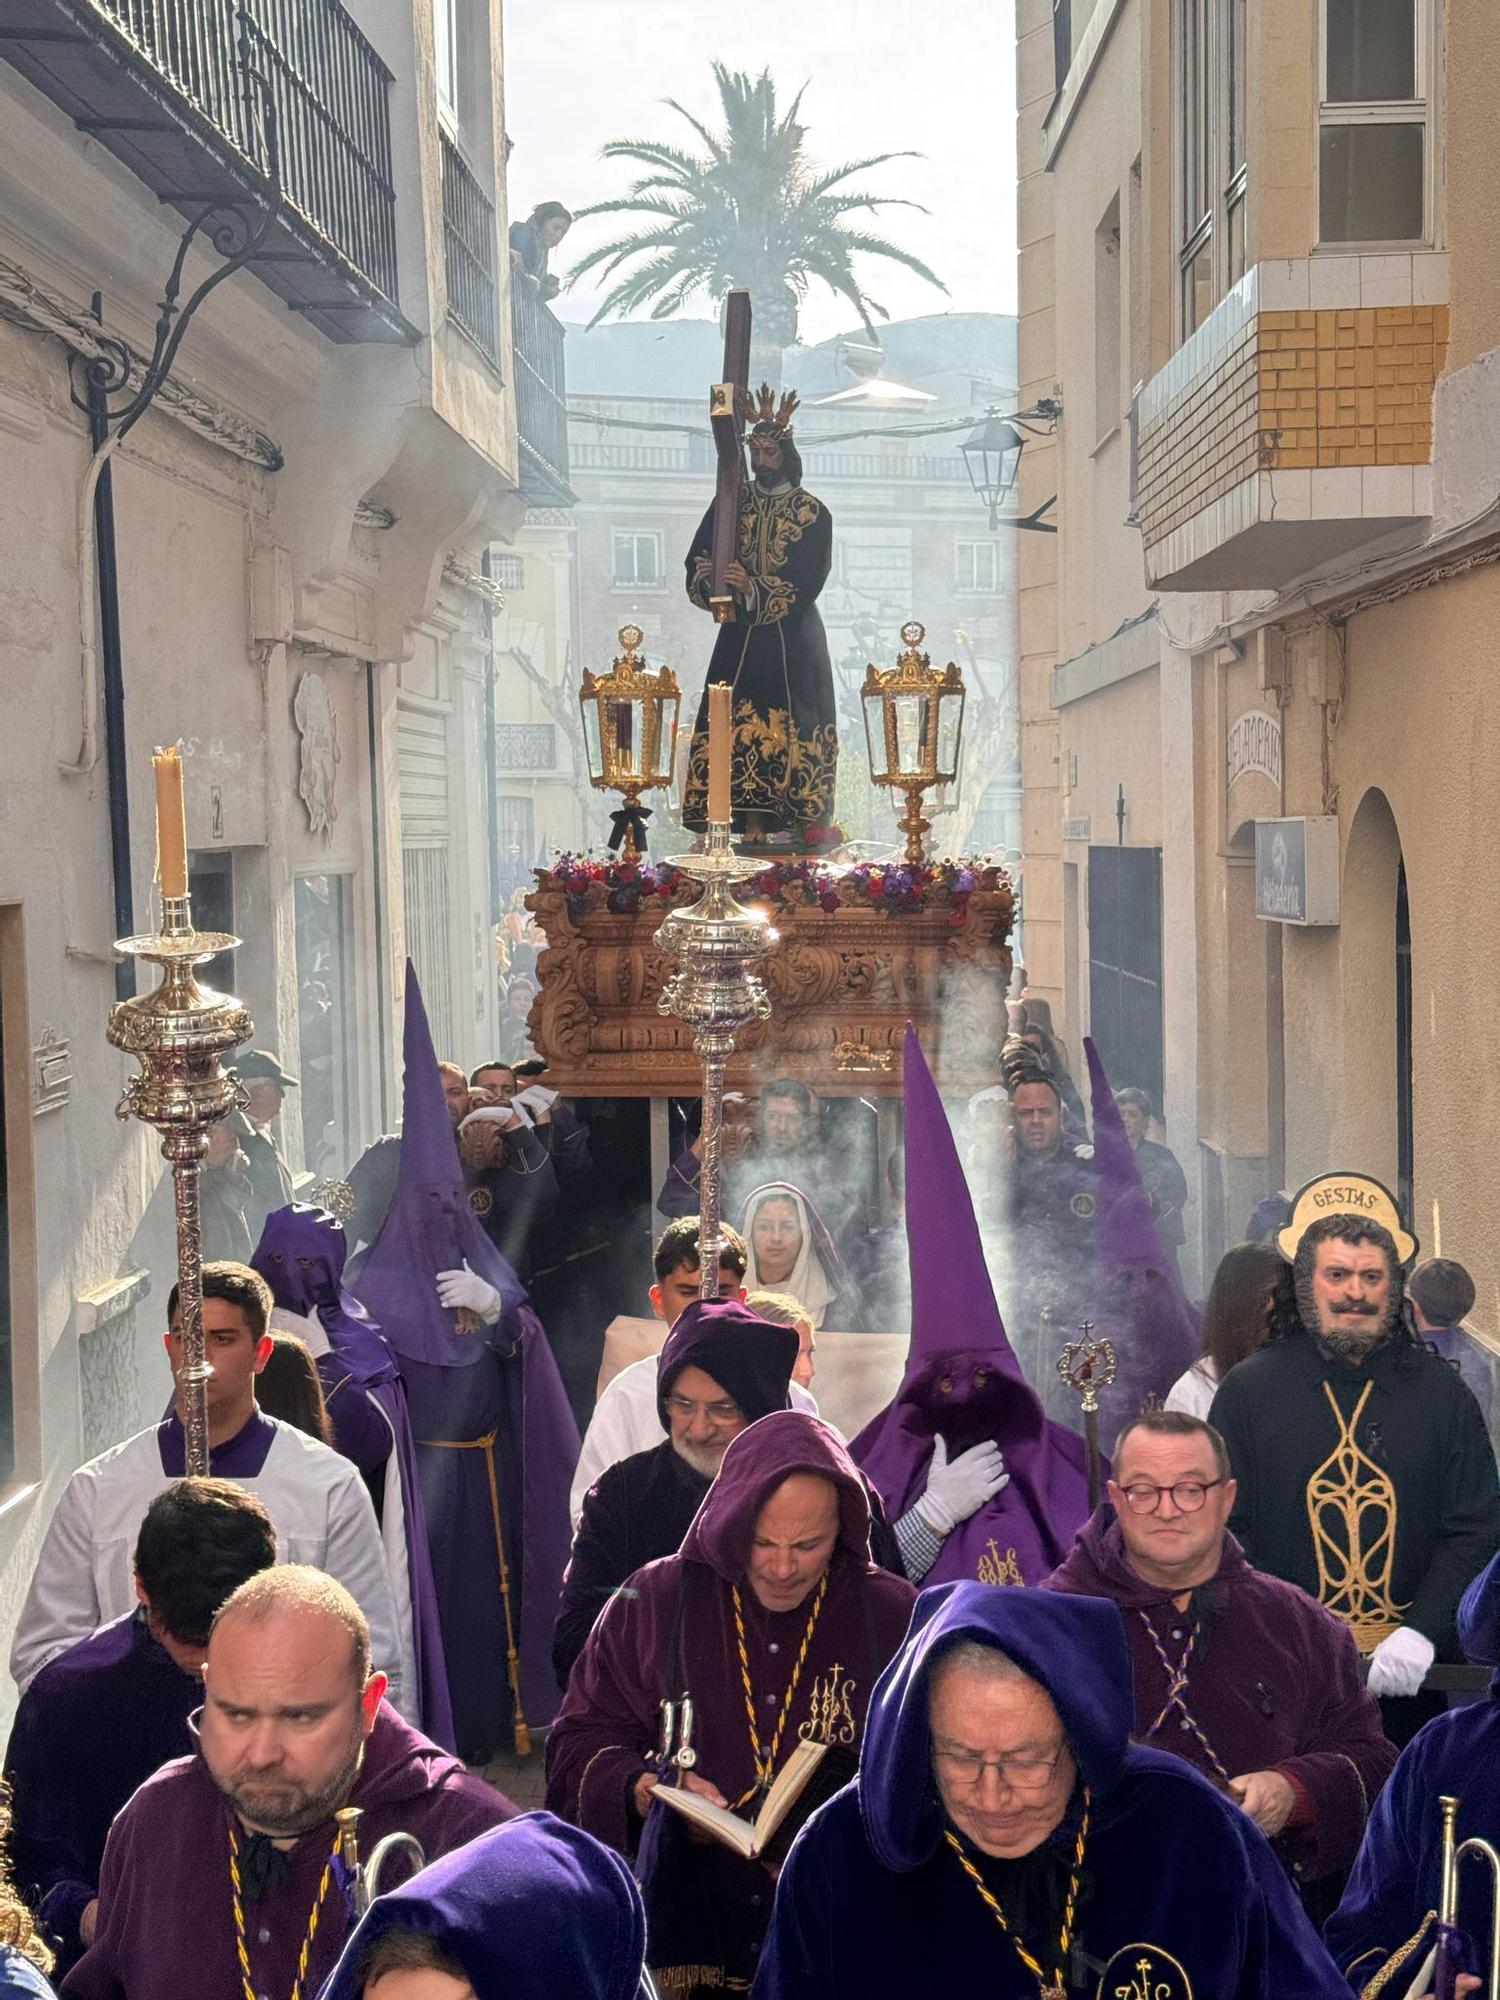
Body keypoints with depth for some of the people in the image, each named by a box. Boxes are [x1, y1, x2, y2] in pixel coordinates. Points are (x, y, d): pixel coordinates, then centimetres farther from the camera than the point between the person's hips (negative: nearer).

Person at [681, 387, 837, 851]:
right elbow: (698, 558, 6)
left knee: (794, 722, -5)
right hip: (742, 638, 2)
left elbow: (806, 584, -9)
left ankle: (809, 821, -2)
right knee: (745, 725, -5)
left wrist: (752, 587, -20)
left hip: (792, 640, -2)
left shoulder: (813, 513, -1)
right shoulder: (734, 499, 9)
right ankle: (753, 824, -6)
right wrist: (712, 575, -17)